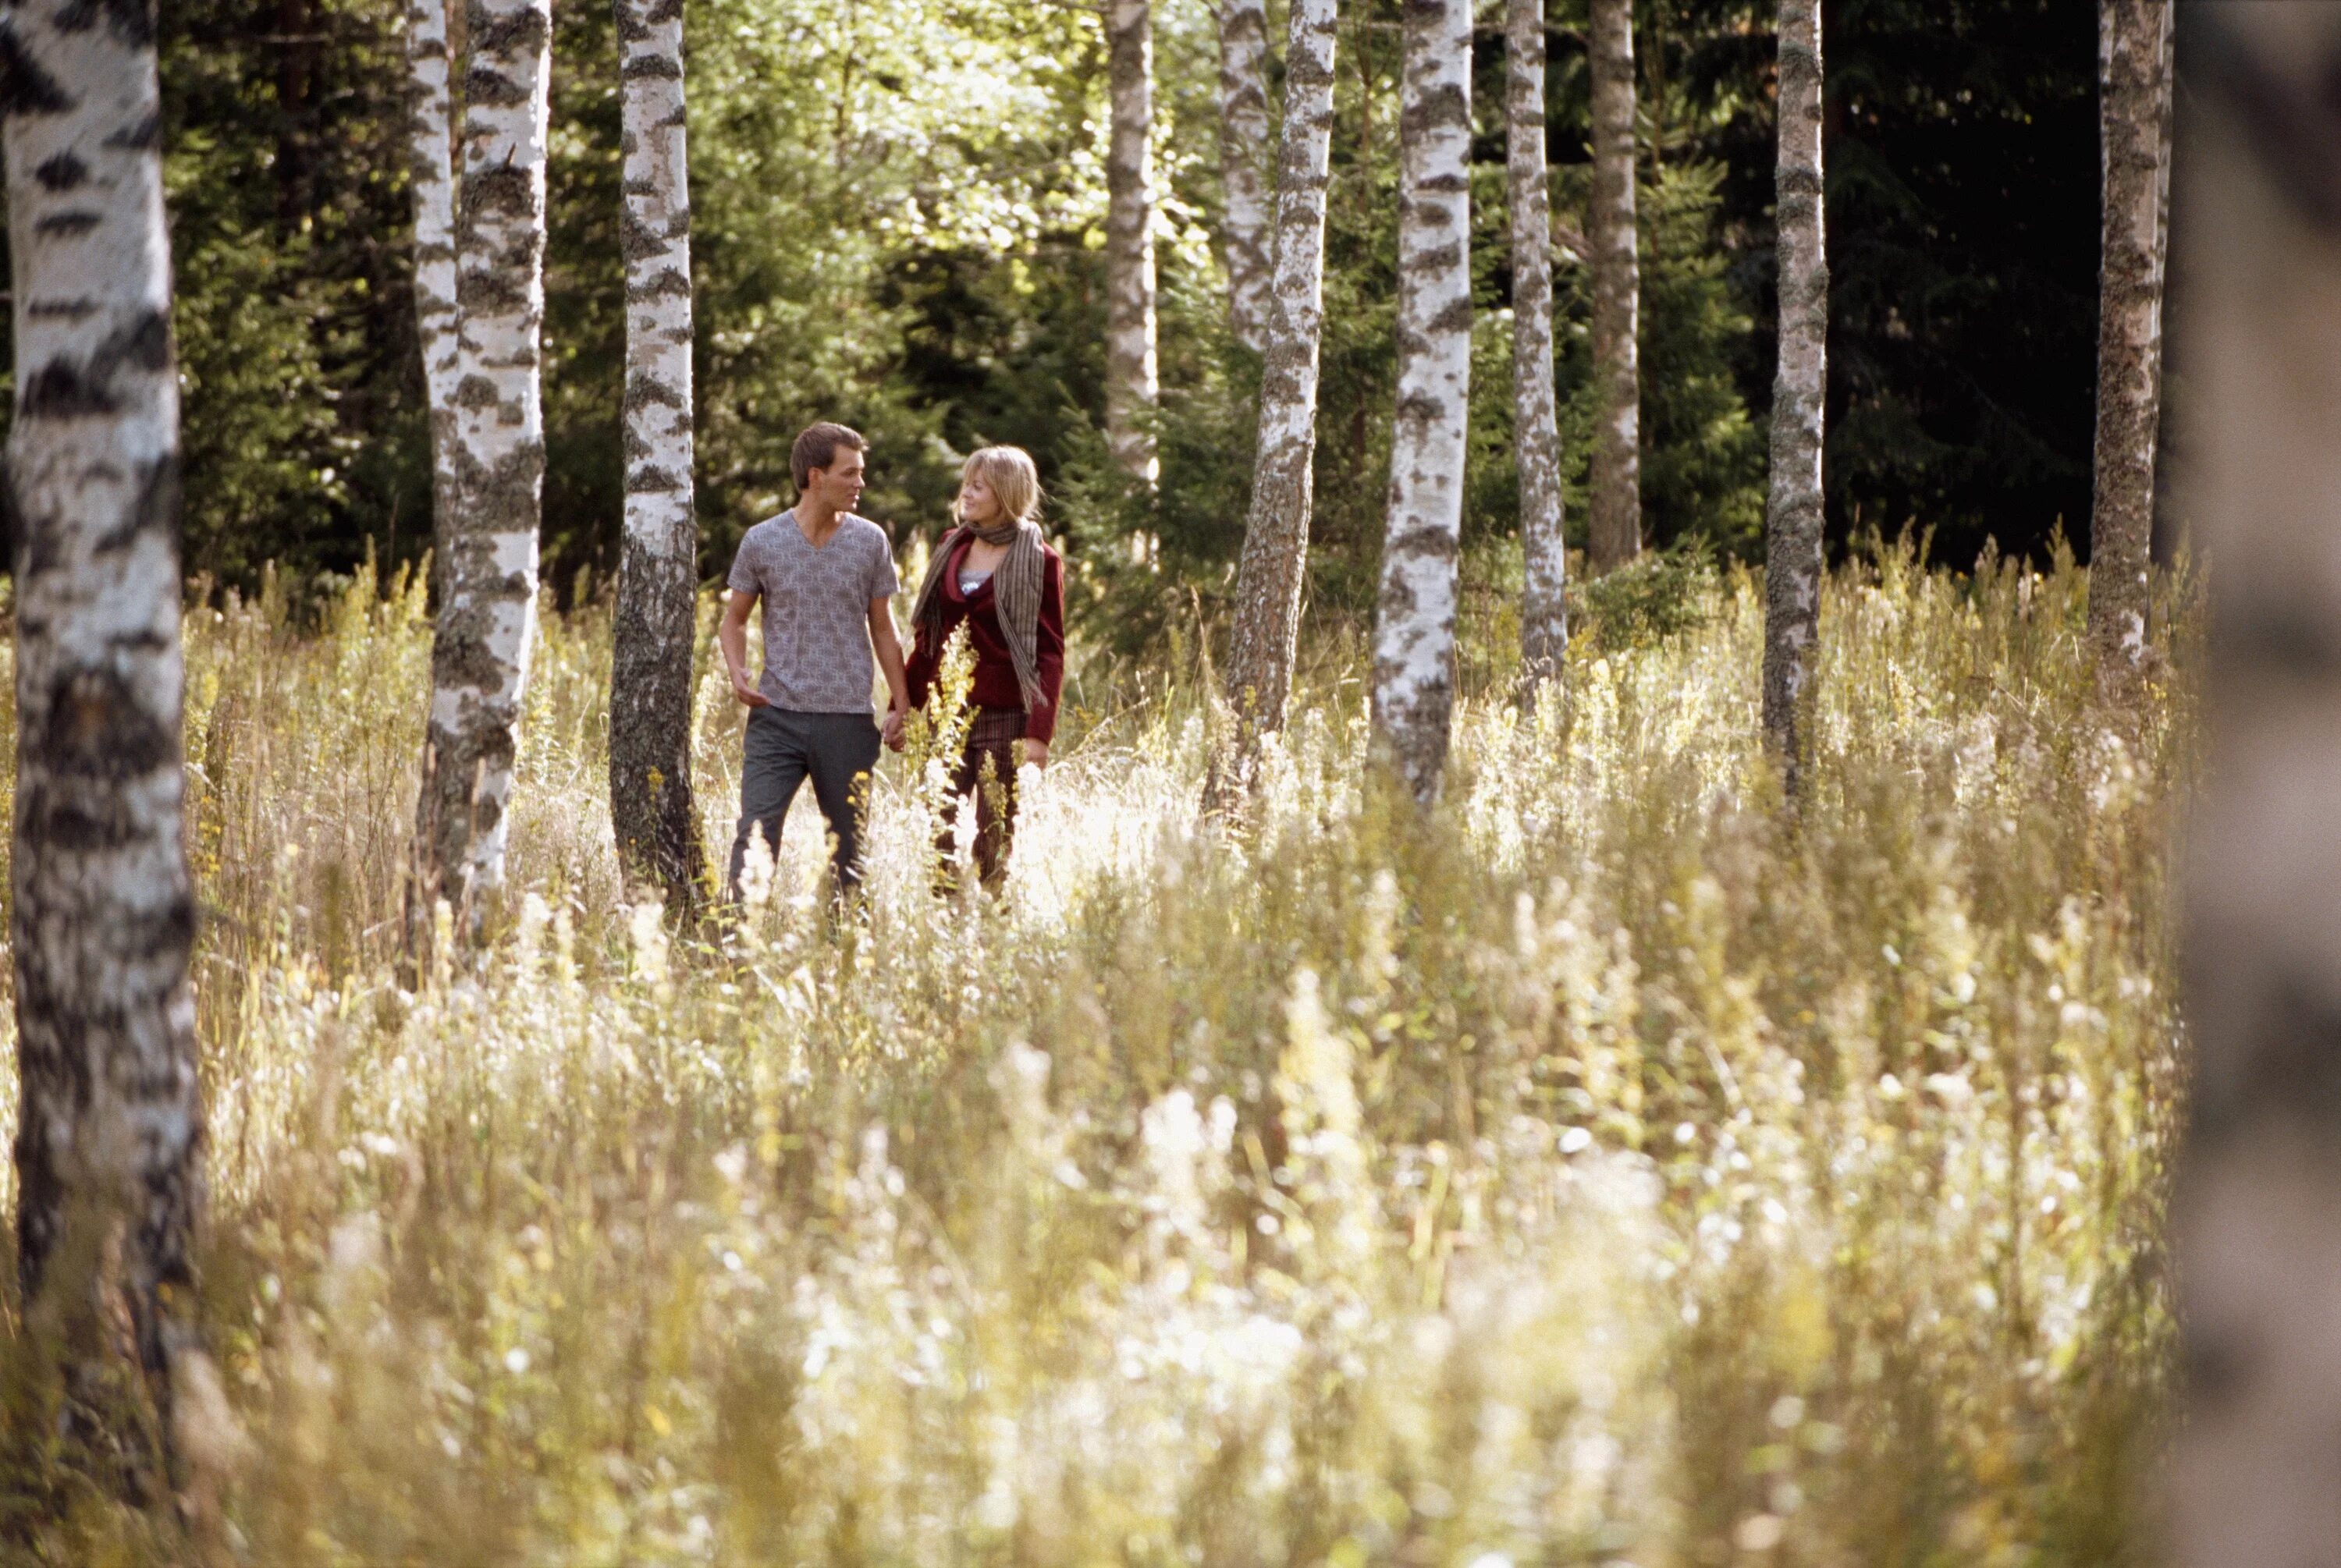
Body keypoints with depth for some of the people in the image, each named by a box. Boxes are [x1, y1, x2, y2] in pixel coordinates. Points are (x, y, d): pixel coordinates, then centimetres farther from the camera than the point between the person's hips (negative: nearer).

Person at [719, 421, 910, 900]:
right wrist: (737, 673, -8)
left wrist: (901, 704, 6)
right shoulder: (762, 542, 1)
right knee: (755, 835, -12)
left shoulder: (870, 542, 5)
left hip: (849, 720, 1)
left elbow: (883, 629, 11)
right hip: (777, 716, -1)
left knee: (847, 847, 5)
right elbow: (734, 620, 11)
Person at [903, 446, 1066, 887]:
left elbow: (1051, 653, -6)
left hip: (1004, 718, -4)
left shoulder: (1040, 562, -3)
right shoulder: (952, 548, 12)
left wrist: (1040, 731, -14)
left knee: (995, 845, -1)